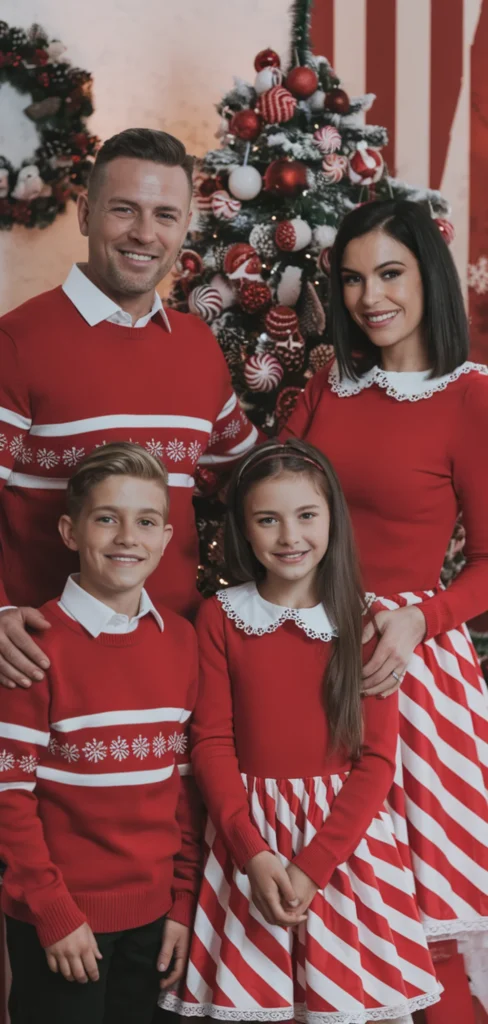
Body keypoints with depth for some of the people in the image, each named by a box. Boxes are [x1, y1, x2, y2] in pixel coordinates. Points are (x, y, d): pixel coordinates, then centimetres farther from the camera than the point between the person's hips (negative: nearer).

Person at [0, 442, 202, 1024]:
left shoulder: (180, 639, 3)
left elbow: (185, 780, 7)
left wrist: (184, 901, 4)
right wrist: (54, 911, -12)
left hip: (153, 912, 4)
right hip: (59, 921, -4)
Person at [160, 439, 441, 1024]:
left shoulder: (363, 622, -2)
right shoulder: (220, 617, 0)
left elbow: (377, 758, -4)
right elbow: (210, 741, -1)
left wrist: (313, 865, -12)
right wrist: (253, 850, -13)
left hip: (343, 833, 0)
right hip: (247, 833, 0)